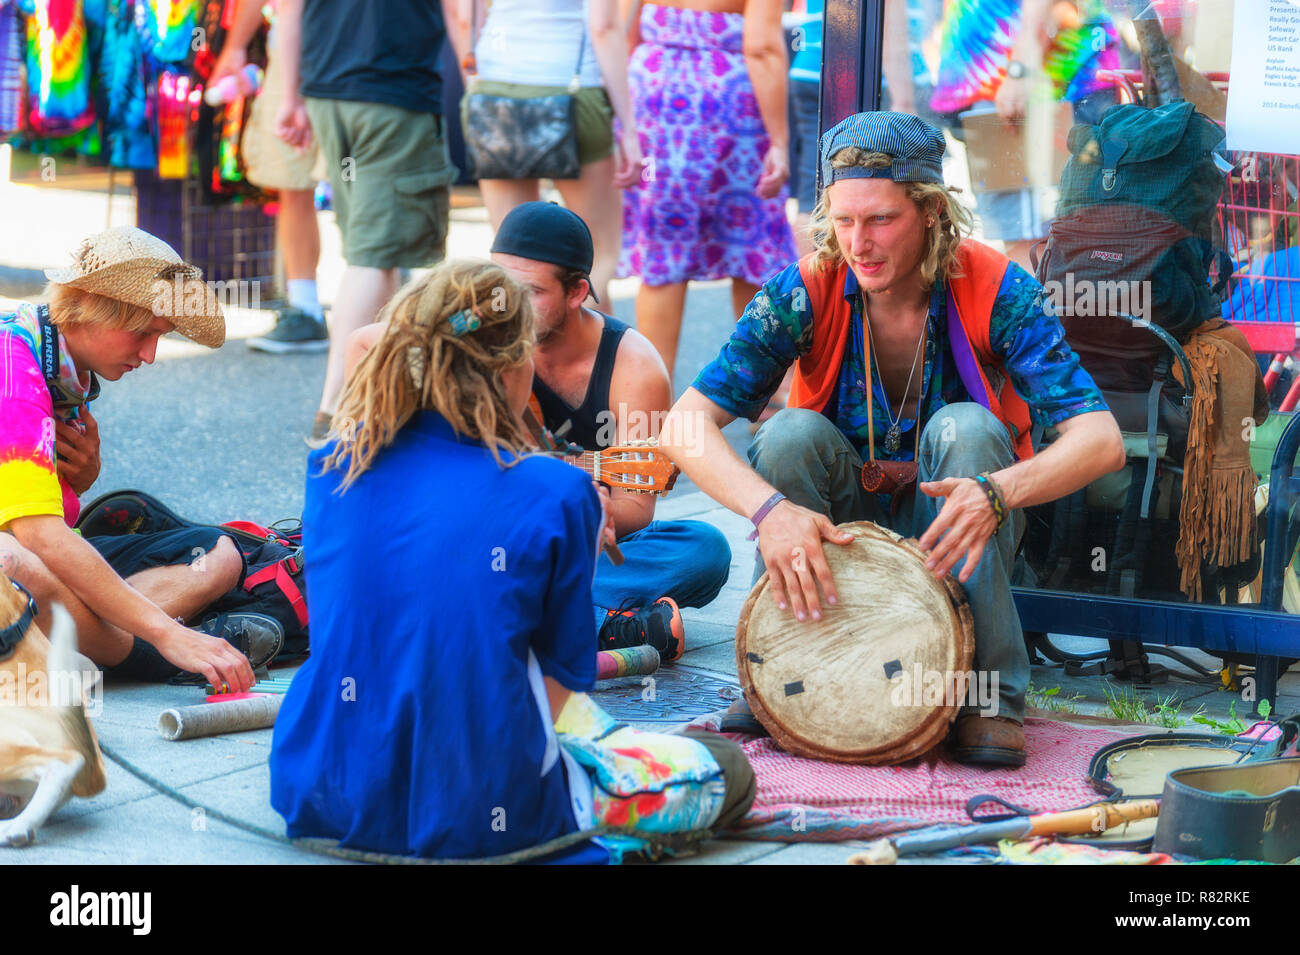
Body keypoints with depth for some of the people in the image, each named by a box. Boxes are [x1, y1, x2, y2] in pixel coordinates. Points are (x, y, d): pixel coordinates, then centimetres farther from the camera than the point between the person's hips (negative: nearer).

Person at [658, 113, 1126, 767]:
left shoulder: (993, 289, -18)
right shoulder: (807, 292, -16)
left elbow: (1102, 440, -27)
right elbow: (686, 424, -23)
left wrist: (997, 492, -46)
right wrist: (770, 508, -42)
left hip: (951, 531, -1)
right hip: (838, 533, 1)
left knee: (965, 429, -30)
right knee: (793, 433, -27)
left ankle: (991, 694, -25)